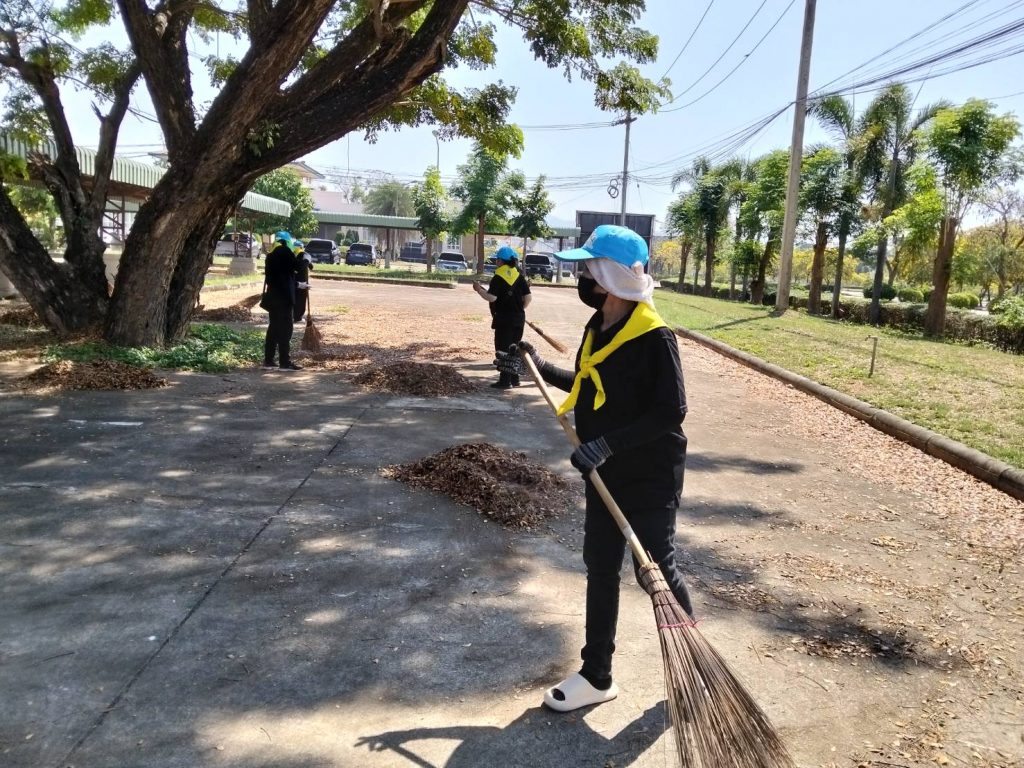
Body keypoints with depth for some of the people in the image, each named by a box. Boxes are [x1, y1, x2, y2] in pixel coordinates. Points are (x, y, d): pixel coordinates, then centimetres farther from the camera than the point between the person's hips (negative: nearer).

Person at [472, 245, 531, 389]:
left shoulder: (498, 278, -11)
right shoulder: (519, 276, 6)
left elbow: (491, 298, -19)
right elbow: (528, 298, 3)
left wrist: (479, 289, -5)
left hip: (503, 318, -6)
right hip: (519, 318, 6)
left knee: (503, 350, -1)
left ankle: (505, 380, -2)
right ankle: (514, 378, 21)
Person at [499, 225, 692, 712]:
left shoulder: (653, 336, -21)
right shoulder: (597, 329, 5)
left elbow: (671, 410, -24)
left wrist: (607, 444, -28)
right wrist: (540, 368, 17)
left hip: (650, 476, -8)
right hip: (606, 475, 8)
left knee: (656, 570, 5)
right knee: (600, 568, 14)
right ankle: (596, 676, 29)